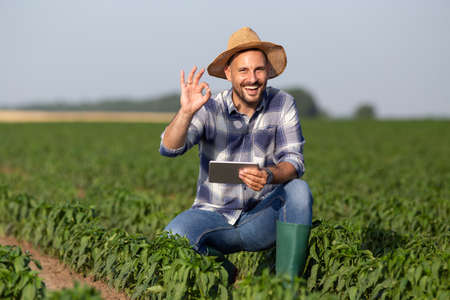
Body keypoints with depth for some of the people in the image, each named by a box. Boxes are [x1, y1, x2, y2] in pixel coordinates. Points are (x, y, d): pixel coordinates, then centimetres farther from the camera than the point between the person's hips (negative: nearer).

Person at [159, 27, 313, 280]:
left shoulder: (282, 105, -5)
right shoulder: (209, 109, -8)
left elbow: (294, 160, -12)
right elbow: (169, 149, -20)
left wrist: (270, 175, -36)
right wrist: (186, 111, -40)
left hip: (263, 220, 1)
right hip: (215, 216, 0)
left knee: (298, 189, -29)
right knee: (173, 238, -29)